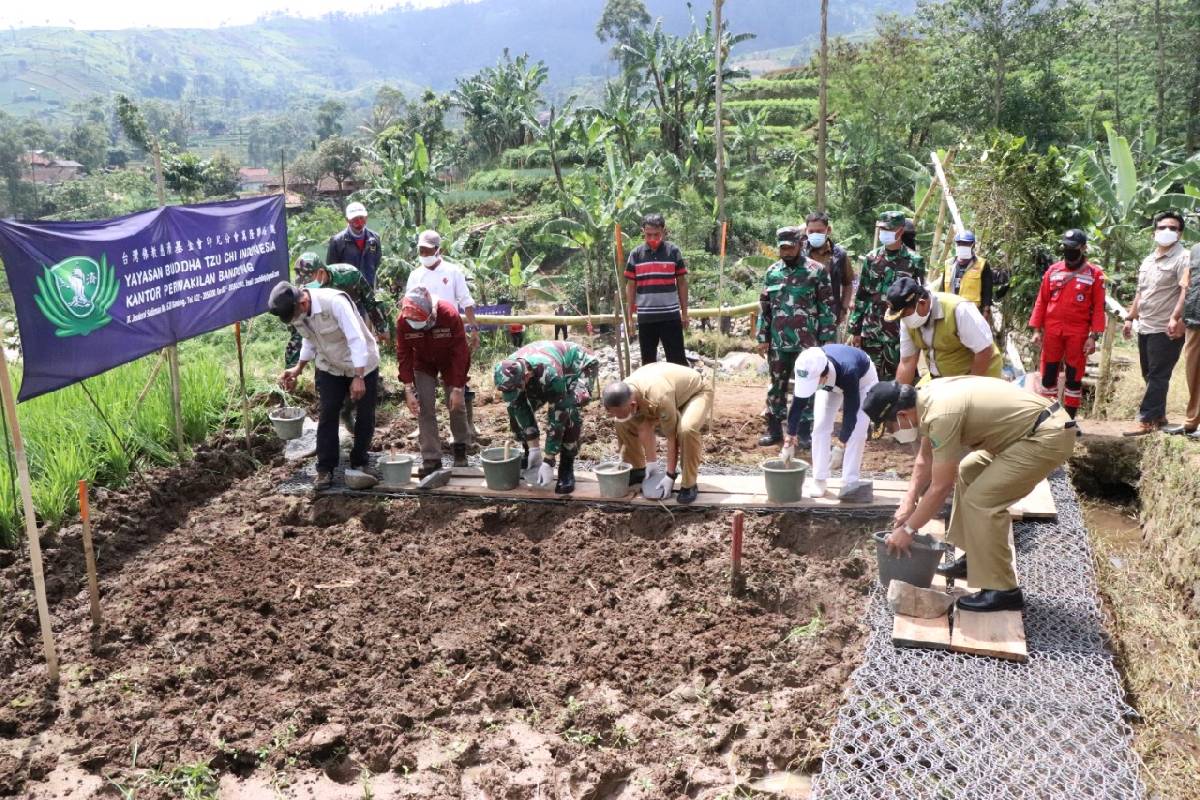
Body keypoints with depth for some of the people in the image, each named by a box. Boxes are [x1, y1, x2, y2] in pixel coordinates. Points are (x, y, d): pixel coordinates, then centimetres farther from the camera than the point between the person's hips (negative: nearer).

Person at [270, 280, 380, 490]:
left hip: (362, 364, -5)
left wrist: (358, 378, -35)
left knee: (365, 416, 2)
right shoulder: (296, 313, -10)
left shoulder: (335, 302, -32)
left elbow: (357, 339, -33)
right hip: (330, 368, 5)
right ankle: (325, 468, 5)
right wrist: (298, 368, 2)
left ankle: (359, 463, 19)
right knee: (327, 415, -2)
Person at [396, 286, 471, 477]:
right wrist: (408, 390, -22)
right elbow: (403, 355, -18)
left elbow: (459, 353, -28)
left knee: (456, 404, 2)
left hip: (451, 361, -1)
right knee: (425, 408, -7)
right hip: (423, 363, 2)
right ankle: (431, 459, -1)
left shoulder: (450, 314, -35)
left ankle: (460, 447, 28)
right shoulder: (403, 321, -28)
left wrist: (457, 388, -27)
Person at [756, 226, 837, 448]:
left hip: (807, 341, -3)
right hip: (778, 341, 3)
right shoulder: (772, 272, 7)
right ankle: (774, 428, 20)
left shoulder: (817, 271, -4)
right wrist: (762, 337, 6)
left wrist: (826, 338, -7)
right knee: (777, 385, 10)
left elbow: (827, 307, -4)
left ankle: (805, 431, 14)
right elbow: (764, 307, 11)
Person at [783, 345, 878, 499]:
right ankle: (819, 480, -1)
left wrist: (841, 445, -32)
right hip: (832, 383, 4)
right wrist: (790, 440, -18)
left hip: (863, 379, -4)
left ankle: (850, 482, -9)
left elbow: (851, 411, -36)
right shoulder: (809, 370, -34)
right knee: (821, 427, -7)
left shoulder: (848, 372, -46)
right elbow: (797, 404, -22)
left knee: (856, 430, -16)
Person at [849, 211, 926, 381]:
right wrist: (855, 329, 5)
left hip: (900, 333, -2)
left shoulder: (914, 262, -2)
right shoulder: (871, 259, 6)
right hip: (871, 331, 3)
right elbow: (861, 296, 8)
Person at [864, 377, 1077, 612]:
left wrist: (908, 530, -9)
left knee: (981, 500, -12)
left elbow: (941, 487, -18)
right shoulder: (929, 395, 3)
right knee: (967, 473, 18)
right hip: (1029, 425, 10)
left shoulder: (941, 415, -25)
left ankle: (1003, 591, -3)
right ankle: (975, 559, 27)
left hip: (1049, 436, -10)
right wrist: (908, 502, 11)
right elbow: (925, 459, 16)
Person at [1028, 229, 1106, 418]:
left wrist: (1093, 336, -10)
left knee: (1074, 377, 4)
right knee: (1048, 375, 5)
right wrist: (1037, 329, 1)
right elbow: (1041, 301, 7)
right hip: (1052, 330, 2)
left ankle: (1070, 419, 12)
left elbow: (1098, 308, -3)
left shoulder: (1095, 274, -1)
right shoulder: (1053, 270, 6)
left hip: (1078, 332, -2)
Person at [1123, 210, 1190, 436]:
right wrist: (1130, 318, 19)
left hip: (1167, 330, -8)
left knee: (1157, 377, -5)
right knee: (1150, 375, 13)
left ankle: (1146, 420, -4)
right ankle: (1159, 416, 23)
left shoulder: (1183, 258, -9)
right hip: (1145, 328, 8)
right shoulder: (1147, 261, 16)